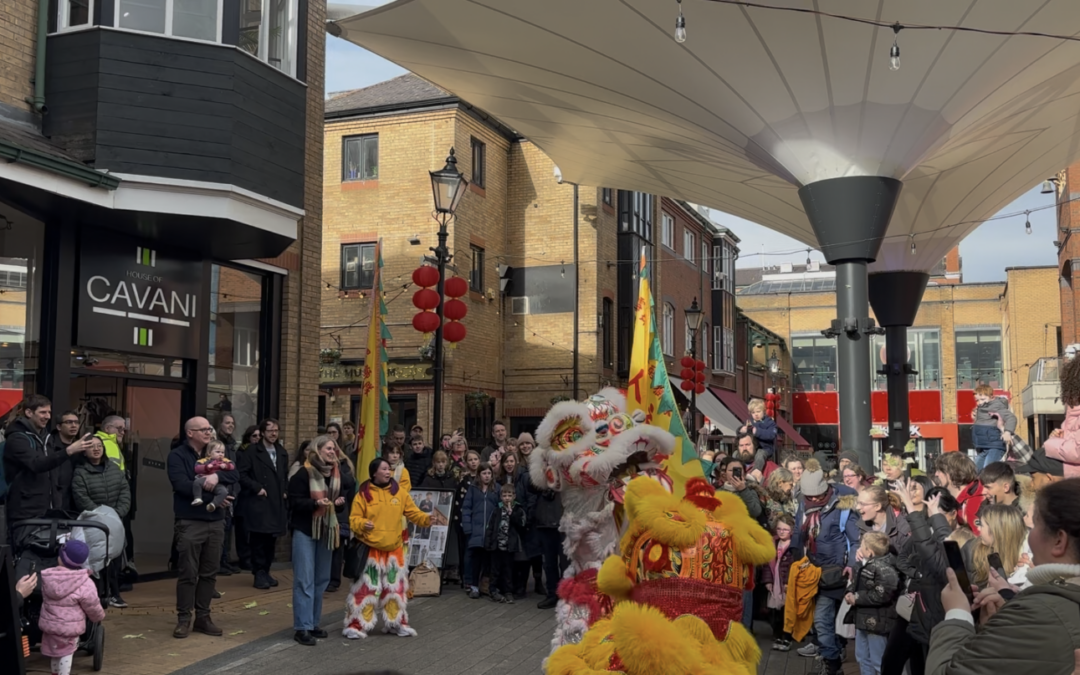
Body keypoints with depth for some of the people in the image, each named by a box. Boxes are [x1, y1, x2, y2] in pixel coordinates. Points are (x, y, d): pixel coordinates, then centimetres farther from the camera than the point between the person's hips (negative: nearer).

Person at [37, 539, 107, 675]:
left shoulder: (47, 577, -7)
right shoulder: (85, 584, -20)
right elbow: (93, 608, -10)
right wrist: (100, 617, 13)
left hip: (49, 623, 5)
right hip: (69, 627, -5)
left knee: (56, 651, 23)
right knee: (65, 653, 9)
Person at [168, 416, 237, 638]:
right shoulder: (177, 456, -3)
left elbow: (234, 475, 1)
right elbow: (181, 484, -17)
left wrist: (217, 476, -21)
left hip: (215, 522, 5)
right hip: (190, 522, -5)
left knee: (209, 573, 9)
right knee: (188, 573, -1)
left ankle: (203, 617, 18)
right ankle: (184, 619, 9)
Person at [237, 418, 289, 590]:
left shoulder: (282, 452, 16)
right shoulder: (252, 451, -3)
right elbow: (241, 474, -9)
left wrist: (285, 491, 11)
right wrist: (256, 488, -13)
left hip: (276, 503, 6)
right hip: (258, 501, -6)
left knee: (271, 539, 7)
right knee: (259, 539, -6)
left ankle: (265, 572, 17)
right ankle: (259, 574, 0)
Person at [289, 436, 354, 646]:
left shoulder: (337, 475, 6)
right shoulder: (303, 474, -13)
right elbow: (294, 502, -16)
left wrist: (340, 503, -4)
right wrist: (315, 503, -29)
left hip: (326, 530, 7)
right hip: (305, 530, -7)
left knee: (321, 579, 11)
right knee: (305, 580, -6)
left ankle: (313, 623, 22)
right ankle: (302, 628, -3)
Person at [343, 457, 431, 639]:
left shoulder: (399, 493, 4)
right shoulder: (364, 494, -6)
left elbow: (413, 513, 5)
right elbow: (353, 519, -8)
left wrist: (427, 519, -12)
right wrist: (362, 525, -28)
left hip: (394, 549, 4)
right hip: (370, 549, -4)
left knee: (396, 587, 10)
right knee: (366, 587, -3)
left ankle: (396, 623, 25)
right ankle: (357, 625, 7)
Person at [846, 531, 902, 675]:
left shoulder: (884, 569, -22)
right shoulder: (863, 564, 9)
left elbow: (882, 595, -30)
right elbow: (857, 582, 23)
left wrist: (857, 598, -21)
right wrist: (850, 593, 0)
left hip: (877, 621, -10)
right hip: (863, 618, 10)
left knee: (879, 662, 0)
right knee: (862, 657, 20)